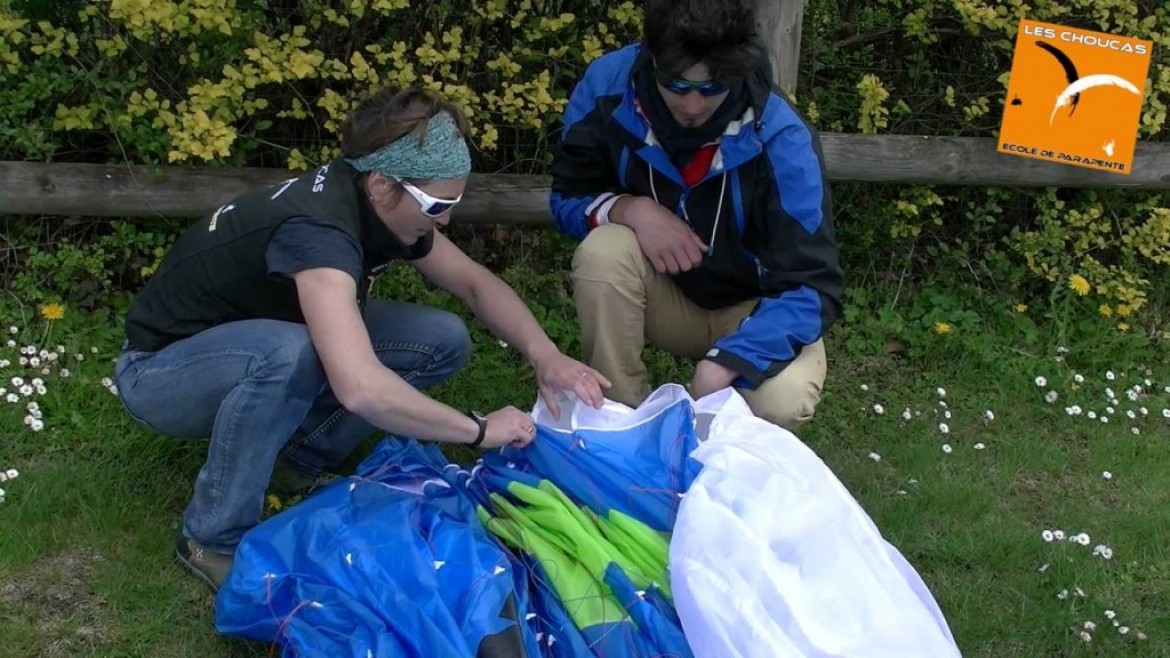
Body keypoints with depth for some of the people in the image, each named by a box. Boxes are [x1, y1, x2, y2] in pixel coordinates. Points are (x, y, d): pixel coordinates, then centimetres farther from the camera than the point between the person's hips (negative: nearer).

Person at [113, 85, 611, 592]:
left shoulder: (378, 204, -12)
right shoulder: (317, 229, -36)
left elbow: (475, 282, 1)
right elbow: (361, 388, -49)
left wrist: (544, 354, -15)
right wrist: (478, 430, -35)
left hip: (254, 346, 7)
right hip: (158, 369, -7)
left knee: (442, 341, -7)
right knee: (290, 353, -41)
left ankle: (300, 459, 4)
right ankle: (215, 539, -20)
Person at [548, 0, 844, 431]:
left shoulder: (779, 139, -28)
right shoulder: (608, 86, -21)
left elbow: (812, 287, -27)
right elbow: (567, 198, -7)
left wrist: (721, 365, -41)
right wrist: (631, 209, -30)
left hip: (754, 307, -2)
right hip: (664, 294, 2)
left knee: (781, 401, -32)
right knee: (603, 252, -31)